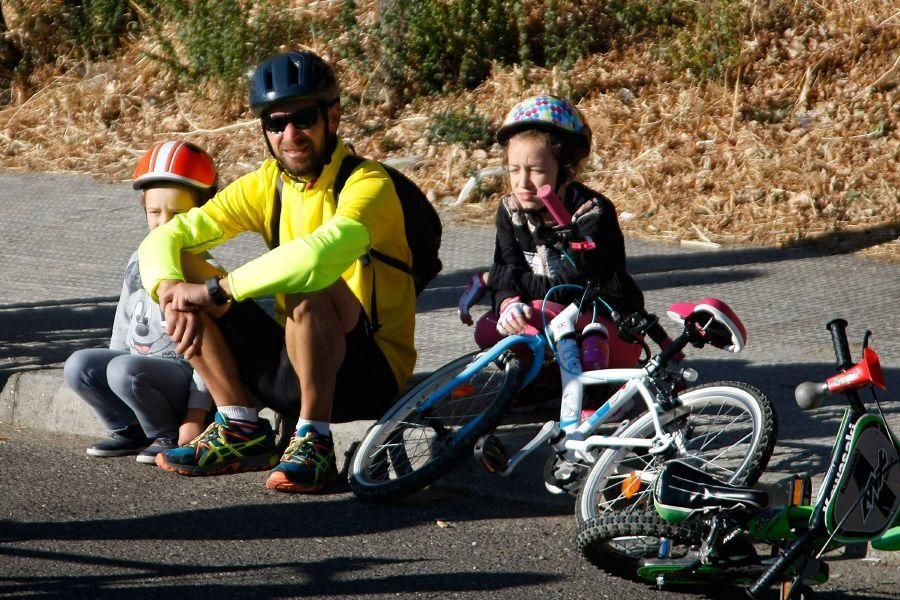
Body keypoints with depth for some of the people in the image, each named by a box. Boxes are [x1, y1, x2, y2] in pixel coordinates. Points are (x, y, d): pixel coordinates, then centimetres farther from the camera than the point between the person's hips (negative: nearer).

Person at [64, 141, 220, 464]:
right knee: (78, 365, -13)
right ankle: (129, 430, 4)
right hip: (136, 361, 7)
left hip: (183, 373, -7)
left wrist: (196, 414, -19)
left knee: (126, 369, -33)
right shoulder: (138, 264, 11)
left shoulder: (204, 272, -11)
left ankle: (170, 435, -9)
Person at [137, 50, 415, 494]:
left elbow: (321, 254, -38)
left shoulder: (367, 184, -17)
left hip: (369, 374, -7)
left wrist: (215, 291, -32)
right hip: (295, 365, 7)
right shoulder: (266, 185, 3)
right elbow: (164, 239, -1)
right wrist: (173, 293, -24)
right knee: (185, 272, -4)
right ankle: (242, 432, -4)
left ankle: (314, 442, -23)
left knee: (309, 289, -35)